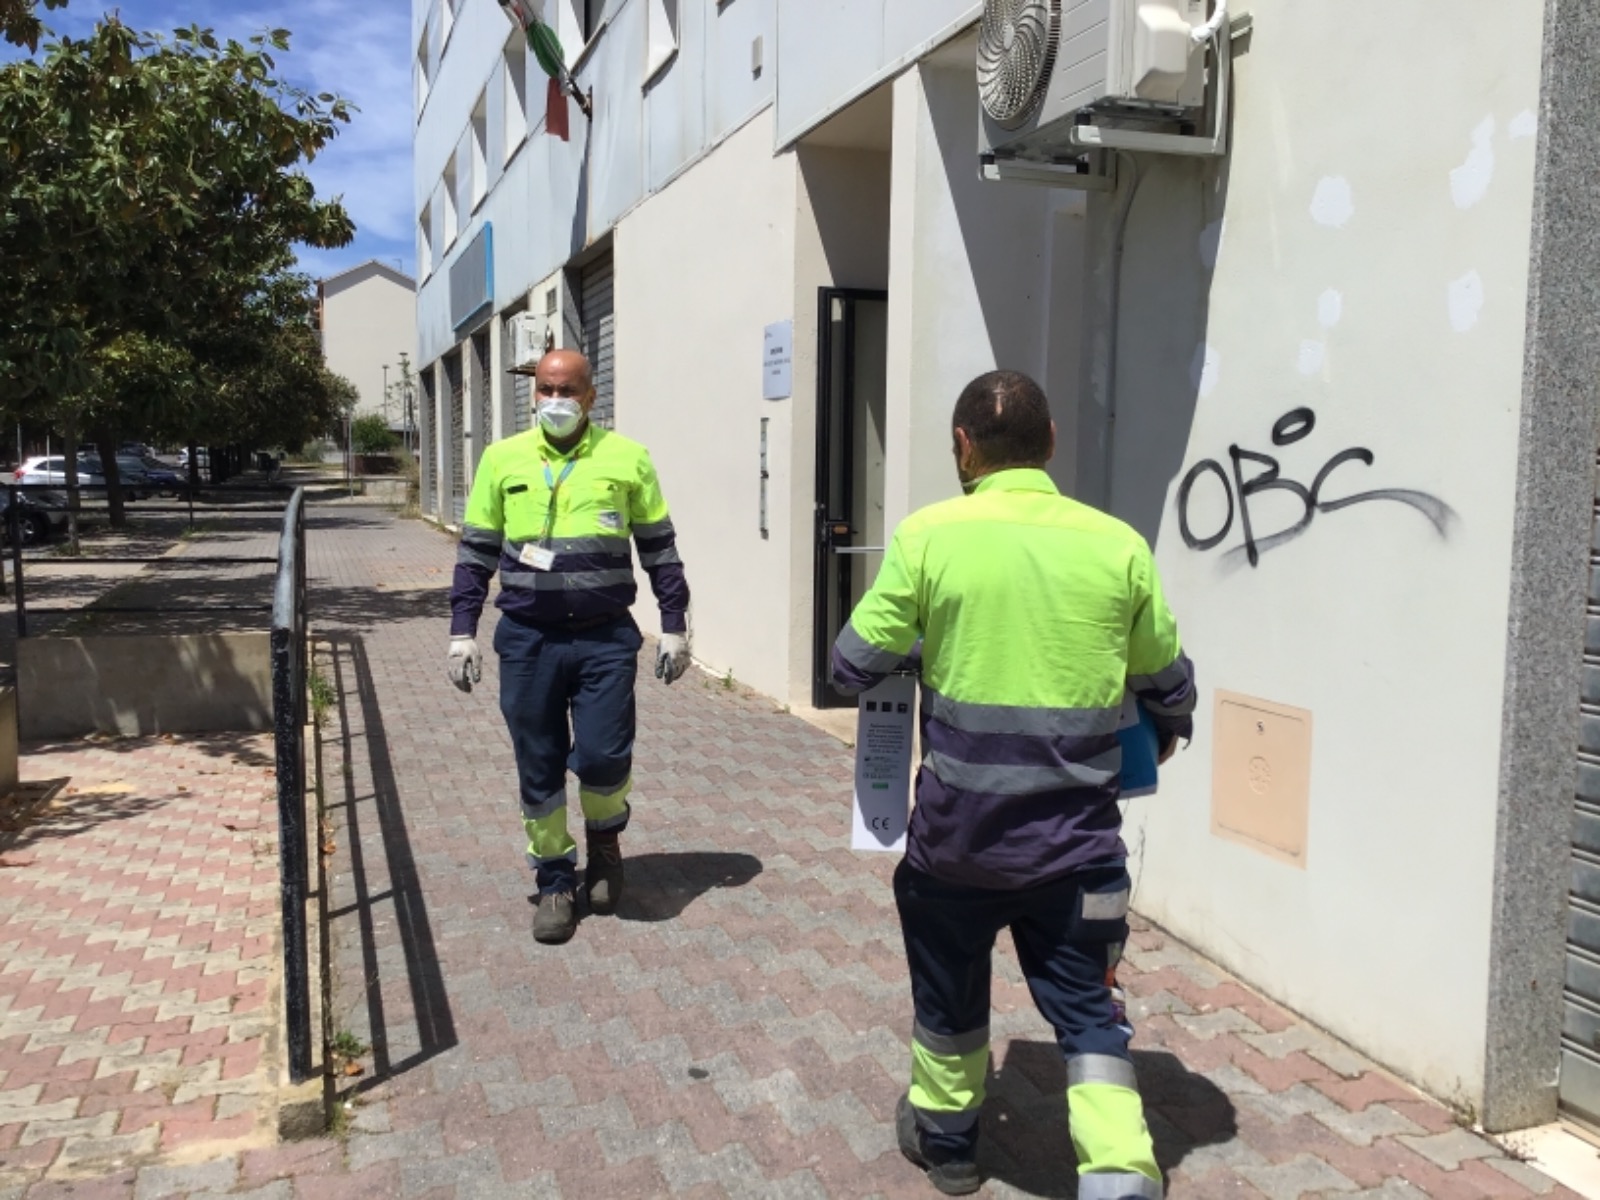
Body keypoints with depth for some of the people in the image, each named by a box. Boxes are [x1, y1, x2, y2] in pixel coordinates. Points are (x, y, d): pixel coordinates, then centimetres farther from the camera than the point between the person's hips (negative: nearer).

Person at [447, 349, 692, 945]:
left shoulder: (628, 459, 2)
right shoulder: (502, 459, 5)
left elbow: (659, 548, 8)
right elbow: (476, 553, 10)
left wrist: (674, 626, 5)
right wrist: (462, 633, 5)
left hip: (606, 637, -1)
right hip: (527, 639, 2)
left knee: (603, 756, -10)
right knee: (539, 768, 7)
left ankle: (604, 837, 24)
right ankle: (556, 881, 25)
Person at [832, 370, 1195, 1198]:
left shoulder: (928, 536, -9)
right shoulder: (1117, 544, -3)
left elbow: (852, 666, -5)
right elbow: (1169, 683, 7)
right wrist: (1168, 731, 30)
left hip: (958, 831, 0)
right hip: (1076, 838, 1)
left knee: (950, 992, 22)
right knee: (1086, 1011, 15)